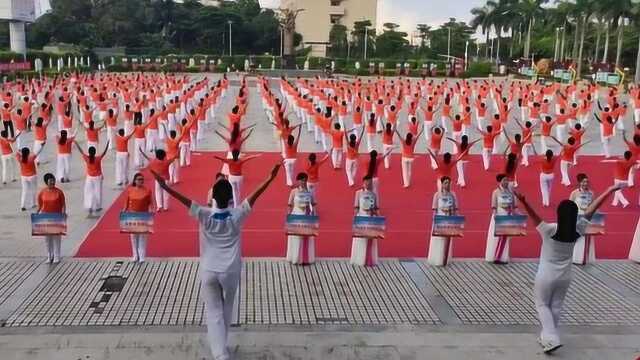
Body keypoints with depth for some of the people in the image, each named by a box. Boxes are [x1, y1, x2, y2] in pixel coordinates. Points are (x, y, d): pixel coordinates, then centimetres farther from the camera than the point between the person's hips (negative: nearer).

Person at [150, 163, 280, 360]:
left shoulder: (205, 215, -13)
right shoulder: (237, 215, -12)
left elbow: (185, 199, -20)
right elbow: (253, 196, -15)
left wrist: (164, 186, -23)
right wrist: (270, 178, -15)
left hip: (209, 272, -1)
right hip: (231, 271, 1)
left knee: (214, 314, 3)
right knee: (226, 310, 23)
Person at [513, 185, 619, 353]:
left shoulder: (550, 230, -25)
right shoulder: (577, 230, -15)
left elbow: (534, 216, -39)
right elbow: (590, 210, -9)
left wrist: (522, 201, -55)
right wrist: (609, 190, -1)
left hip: (546, 276, -4)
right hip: (564, 277, 4)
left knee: (542, 305, 13)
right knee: (556, 307, 19)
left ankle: (551, 339, 0)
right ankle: (547, 337, 30)